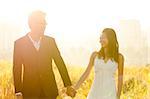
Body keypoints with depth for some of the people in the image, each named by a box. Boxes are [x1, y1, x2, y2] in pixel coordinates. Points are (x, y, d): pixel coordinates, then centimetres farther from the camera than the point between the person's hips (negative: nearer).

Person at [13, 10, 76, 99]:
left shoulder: (50, 41, 4)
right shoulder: (19, 43, -2)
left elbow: (60, 63, 4)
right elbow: (17, 69, -1)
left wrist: (68, 85, -2)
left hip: (49, 90, 2)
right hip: (30, 91, -2)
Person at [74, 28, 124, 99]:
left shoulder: (119, 57, 3)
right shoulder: (95, 55, 6)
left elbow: (120, 78, 7)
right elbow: (86, 73, 8)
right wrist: (74, 88, 2)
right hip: (95, 93, 1)